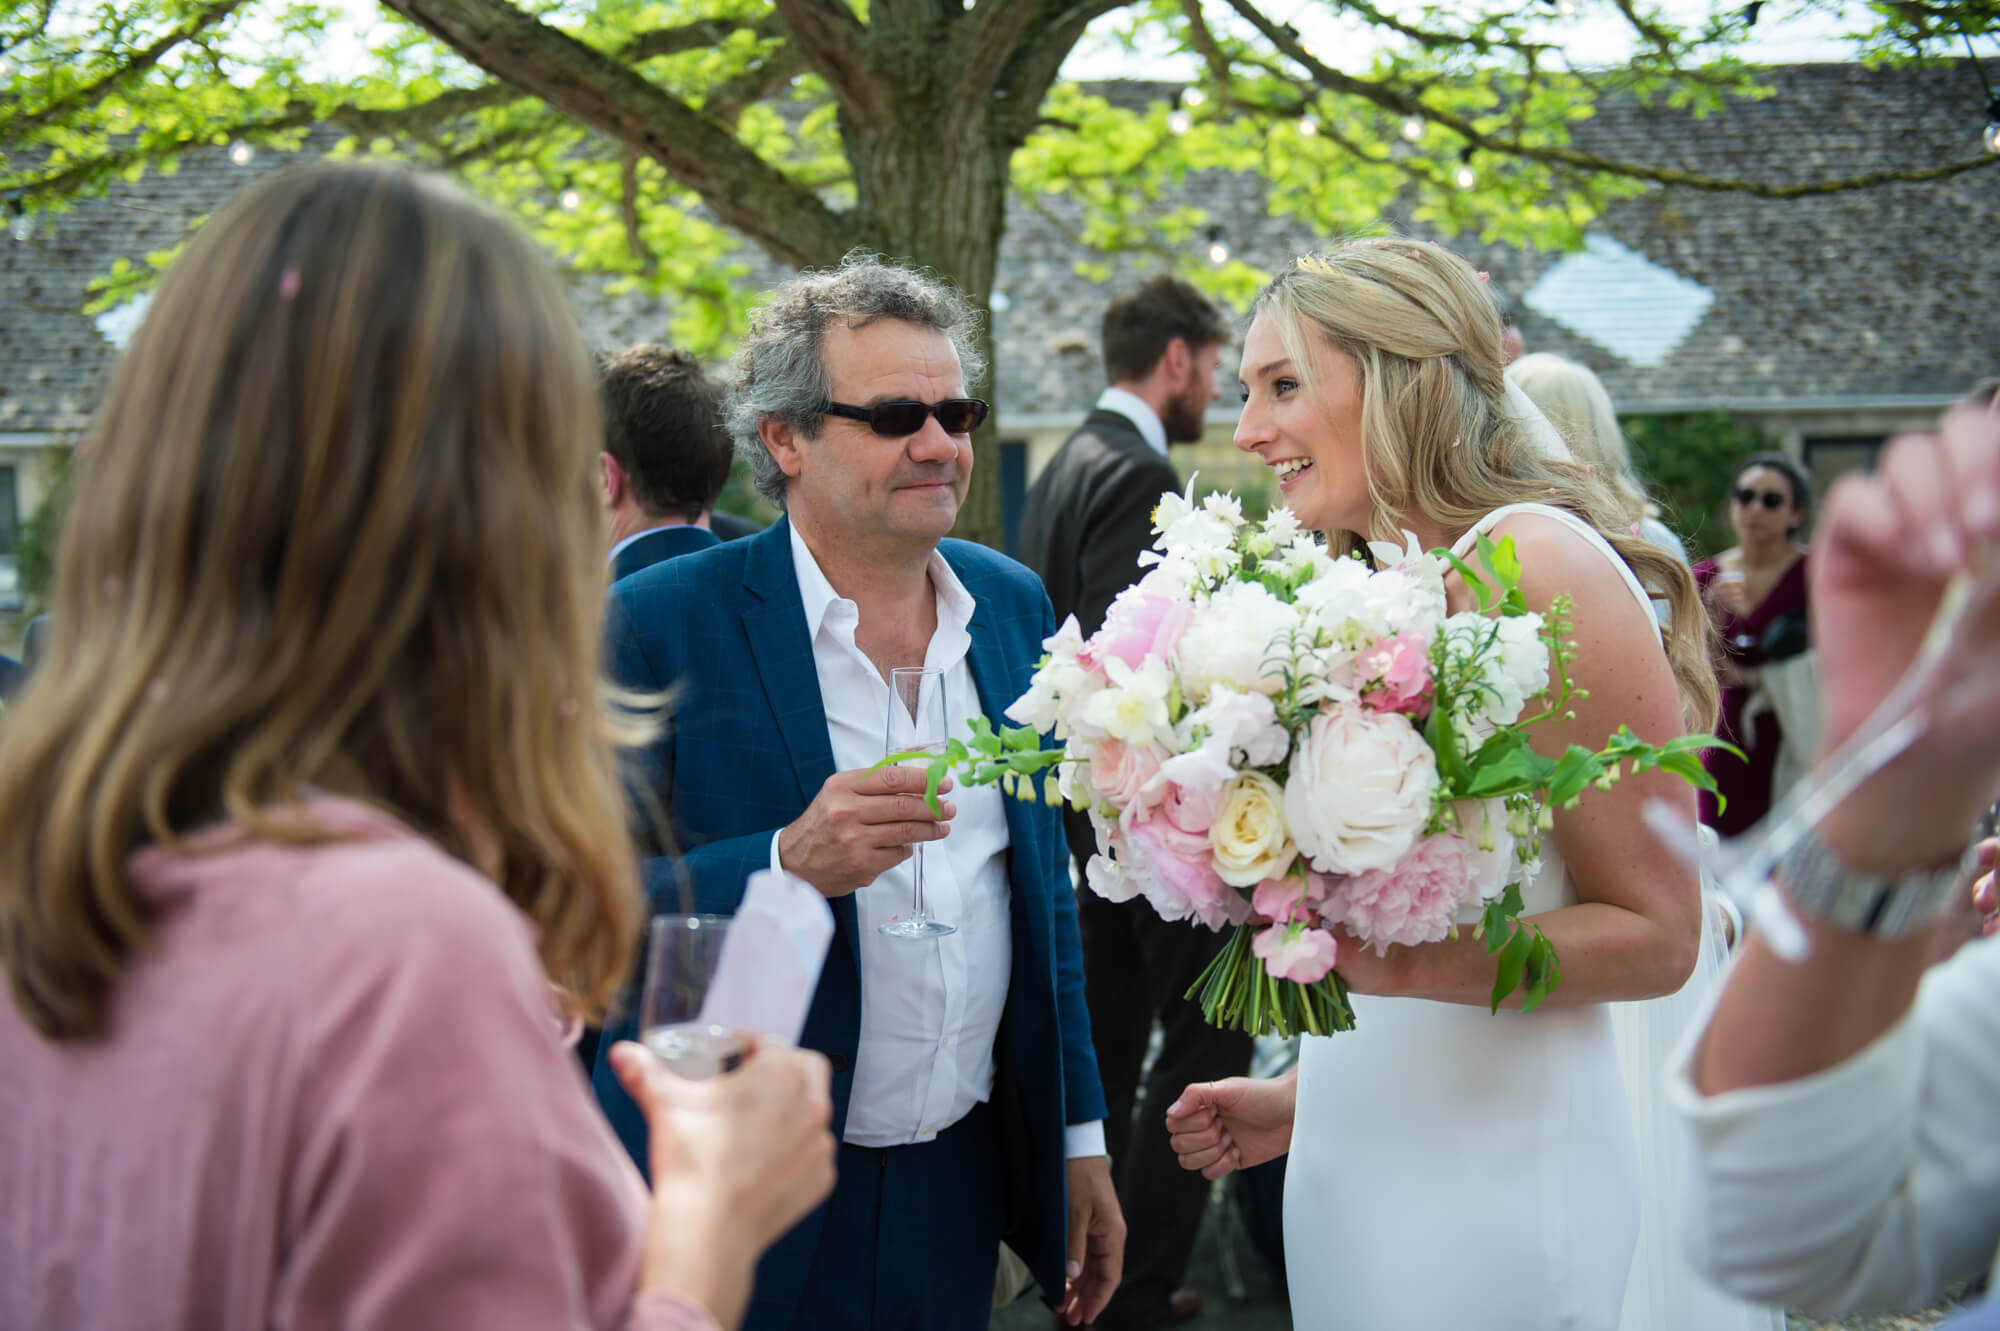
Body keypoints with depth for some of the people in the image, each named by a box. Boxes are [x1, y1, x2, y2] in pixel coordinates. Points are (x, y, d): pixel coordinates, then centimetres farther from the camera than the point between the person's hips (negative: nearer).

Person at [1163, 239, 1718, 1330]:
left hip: (1490, 1170, -7)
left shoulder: (1544, 565, -15)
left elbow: (1655, 934, -14)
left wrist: (1398, 963, -24)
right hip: (1352, 1157, 7)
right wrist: (1304, 1097, 12)